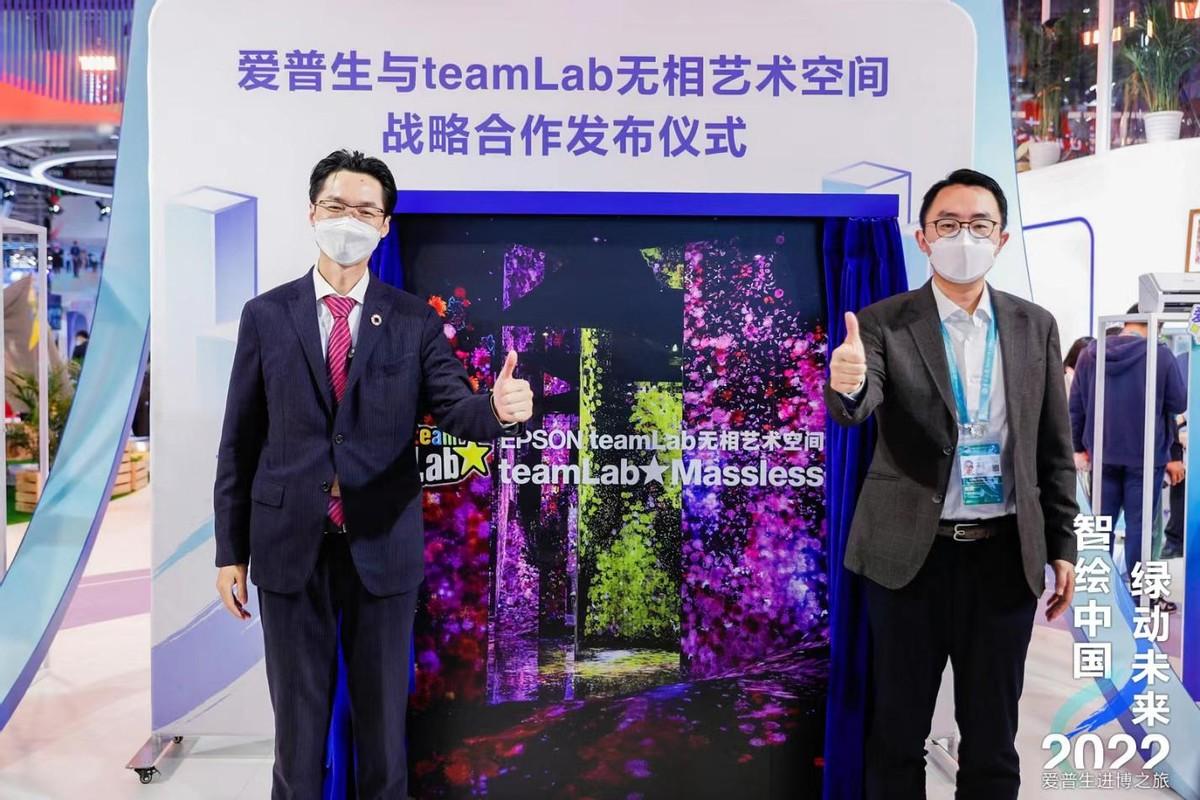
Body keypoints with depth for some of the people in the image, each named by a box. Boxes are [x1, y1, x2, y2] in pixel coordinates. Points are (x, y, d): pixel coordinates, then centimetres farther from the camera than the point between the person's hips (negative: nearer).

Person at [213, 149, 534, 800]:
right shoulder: (266, 315, 1)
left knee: (383, 713, 15)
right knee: (297, 715, 16)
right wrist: (230, 551, 1)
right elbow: (240, 440, 2)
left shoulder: (415, 321, 0)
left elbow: (456, 410, -9)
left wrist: (499, 408, -33)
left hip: (383, 547, 0)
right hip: (289, 546, 1)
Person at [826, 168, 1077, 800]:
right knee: (897, 731, 12)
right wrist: (846, 383, -44)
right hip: (910, 554, -2)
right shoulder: (883, 322, -4)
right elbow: (854, 408, -22)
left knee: (993, 737, 15)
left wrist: (1062, 547, 7)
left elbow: (1054, 449, 8)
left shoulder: (1035, 325, 5)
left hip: (1005, 556, 3)